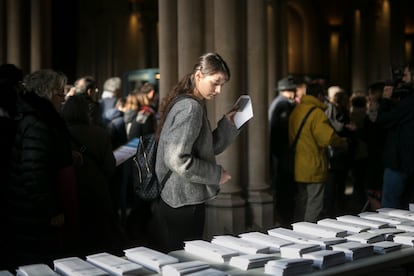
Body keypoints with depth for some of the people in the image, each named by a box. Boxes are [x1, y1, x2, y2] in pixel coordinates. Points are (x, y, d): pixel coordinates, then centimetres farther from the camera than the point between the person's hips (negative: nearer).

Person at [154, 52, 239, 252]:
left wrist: (228, 124, 6)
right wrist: (217, 174, -14)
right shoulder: (190, 107, -17)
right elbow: (177, 159, -25)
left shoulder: (187, 104, 13)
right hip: (184, 203, -10)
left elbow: (207, 149, 18)